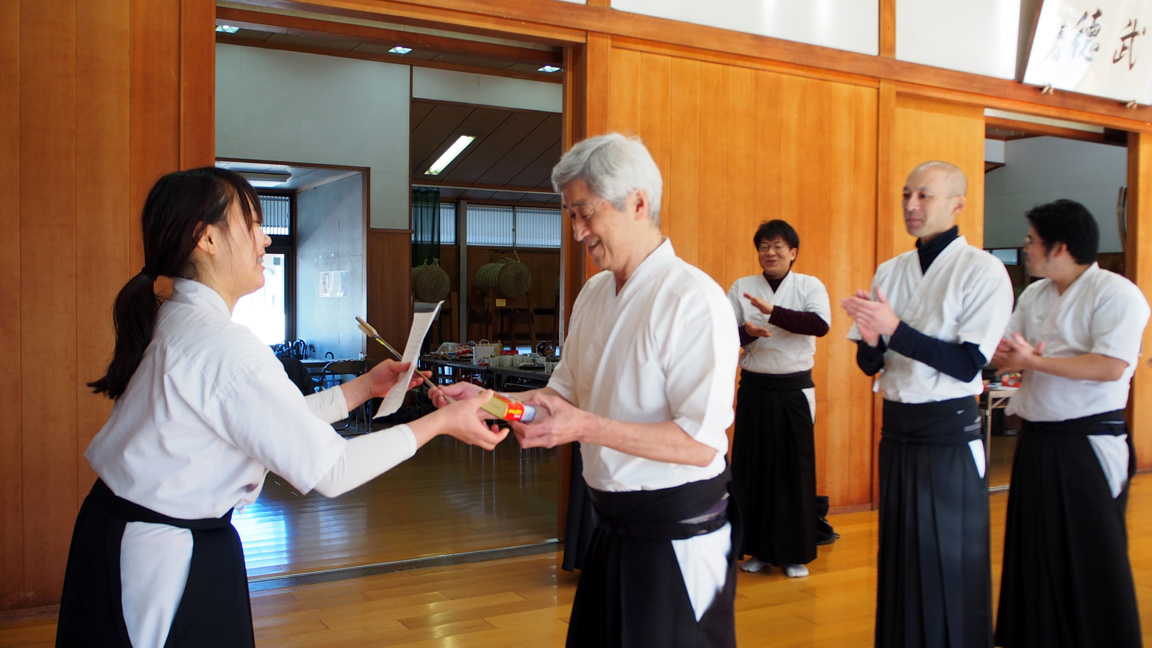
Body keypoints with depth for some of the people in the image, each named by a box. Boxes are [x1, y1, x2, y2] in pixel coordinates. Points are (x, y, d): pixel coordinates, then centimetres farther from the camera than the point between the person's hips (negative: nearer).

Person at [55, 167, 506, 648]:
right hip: (164, 559, -9)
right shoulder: (223, 347, -26)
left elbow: (282, 419, 9)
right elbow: (327, 469, -24)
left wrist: (364, 387, 10)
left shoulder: (175, 321, 5)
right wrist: (441, 422, -17)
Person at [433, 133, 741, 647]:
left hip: (676, 536, -7)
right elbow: (566, 392, 16)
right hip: (612, 527, 8)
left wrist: (586, 427, -28)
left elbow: (701, 442, -23)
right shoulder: (594, 294, 7)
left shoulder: (694, 300, -19)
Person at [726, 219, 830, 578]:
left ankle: (795, 553, 18)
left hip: (794, 391, -1)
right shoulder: (741, 288, 3)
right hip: (754, 389, 2)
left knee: (795, 471, 3)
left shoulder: (810, 286, -1)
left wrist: (772, 312, -29)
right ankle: (758, 549, 21)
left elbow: (820, 324, -20)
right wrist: (746, 333, -21)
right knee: (752, 468, 6)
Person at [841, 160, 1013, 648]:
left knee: (950, 566, 5)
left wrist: (895, 329, -22)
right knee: (898, 554, 15)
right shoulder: (889, 271, 8)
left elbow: (969, 364, -16)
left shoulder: (983, 271, -8)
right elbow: (869, 364, 8)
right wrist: (872, 340, -14)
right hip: (897, 431, 5)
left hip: (950, 434, -5)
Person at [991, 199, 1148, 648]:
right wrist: (1009, 357, -12)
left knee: (1092, 560, 2)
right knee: (1036, 555, 13)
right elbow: (1002, 355, 12)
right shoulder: (1033, 296, 13)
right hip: (1036, 441, 7)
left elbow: (1111, 366, -20)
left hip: (1088, 445, -7)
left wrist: (1034, 361, -18)